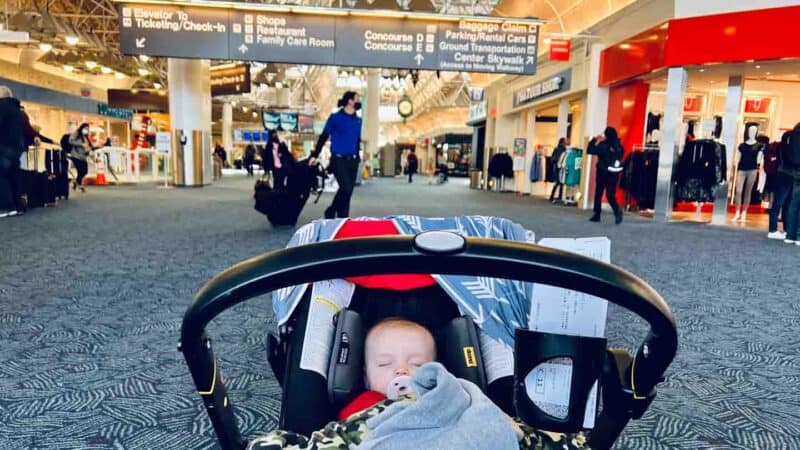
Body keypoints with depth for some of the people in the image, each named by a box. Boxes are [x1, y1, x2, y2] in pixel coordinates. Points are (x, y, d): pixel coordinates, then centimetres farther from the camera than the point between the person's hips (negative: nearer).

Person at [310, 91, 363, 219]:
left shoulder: (358, 120, 12)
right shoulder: (335, 117, -2)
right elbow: (324, 137, 0)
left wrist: (358, 157, 16)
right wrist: (315, 155, -3)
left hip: (352, 160, 6)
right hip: (338, 159, -5)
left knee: (348, 191, 5)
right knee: (346, 188, -16)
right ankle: (331, 212, 4)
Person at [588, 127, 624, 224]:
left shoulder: (603, 146, -13)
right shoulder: (618, 146, 3)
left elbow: (590, 150, -11)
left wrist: (594, 140, 2)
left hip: (603, 172, -4)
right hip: (614, 172, 4)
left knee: (598, 194, 7)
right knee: (610, 194, 4)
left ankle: (597, 214, 9)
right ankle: (617, 211, -17)